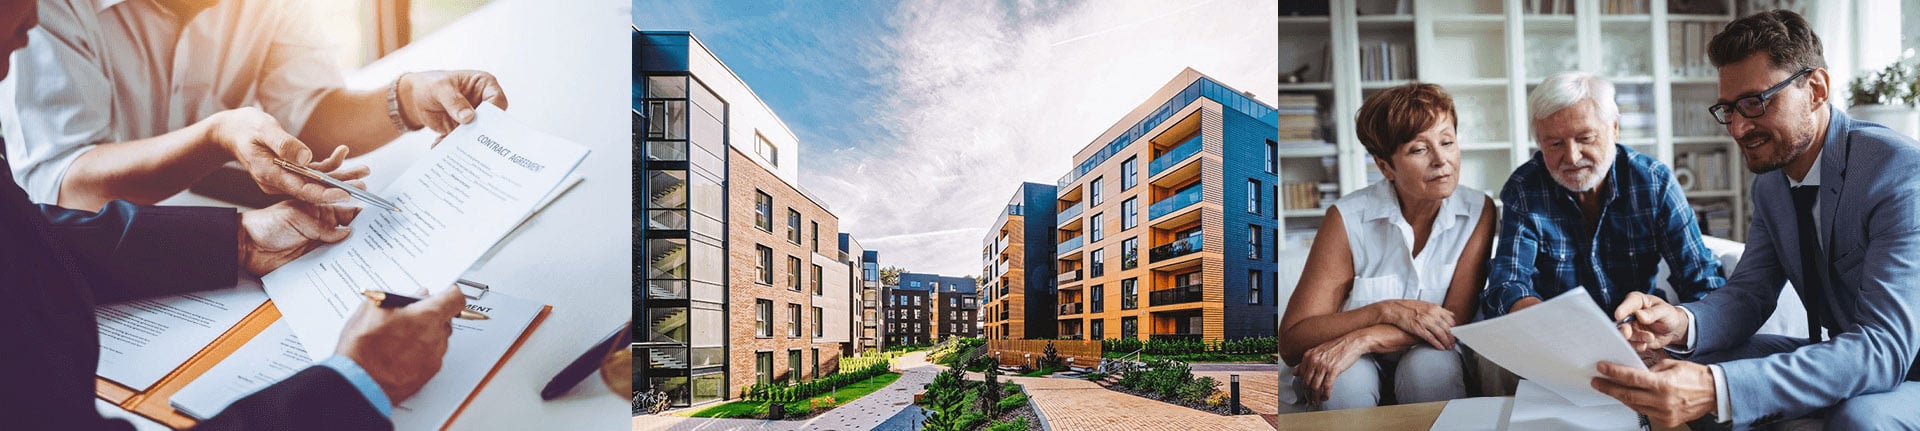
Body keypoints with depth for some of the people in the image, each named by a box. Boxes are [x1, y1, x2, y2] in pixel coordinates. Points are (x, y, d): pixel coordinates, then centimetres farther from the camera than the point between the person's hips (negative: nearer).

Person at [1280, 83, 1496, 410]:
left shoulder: (1478, 212, -8)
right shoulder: (1349, 219, -16)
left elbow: (1456, 320, -13)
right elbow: (1291, 341, -18)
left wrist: (1362, 340, -27)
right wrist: (1388, 311, -28)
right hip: (1361, 369, -2)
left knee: (1430, 365, -31)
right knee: (1345, 380, -34)